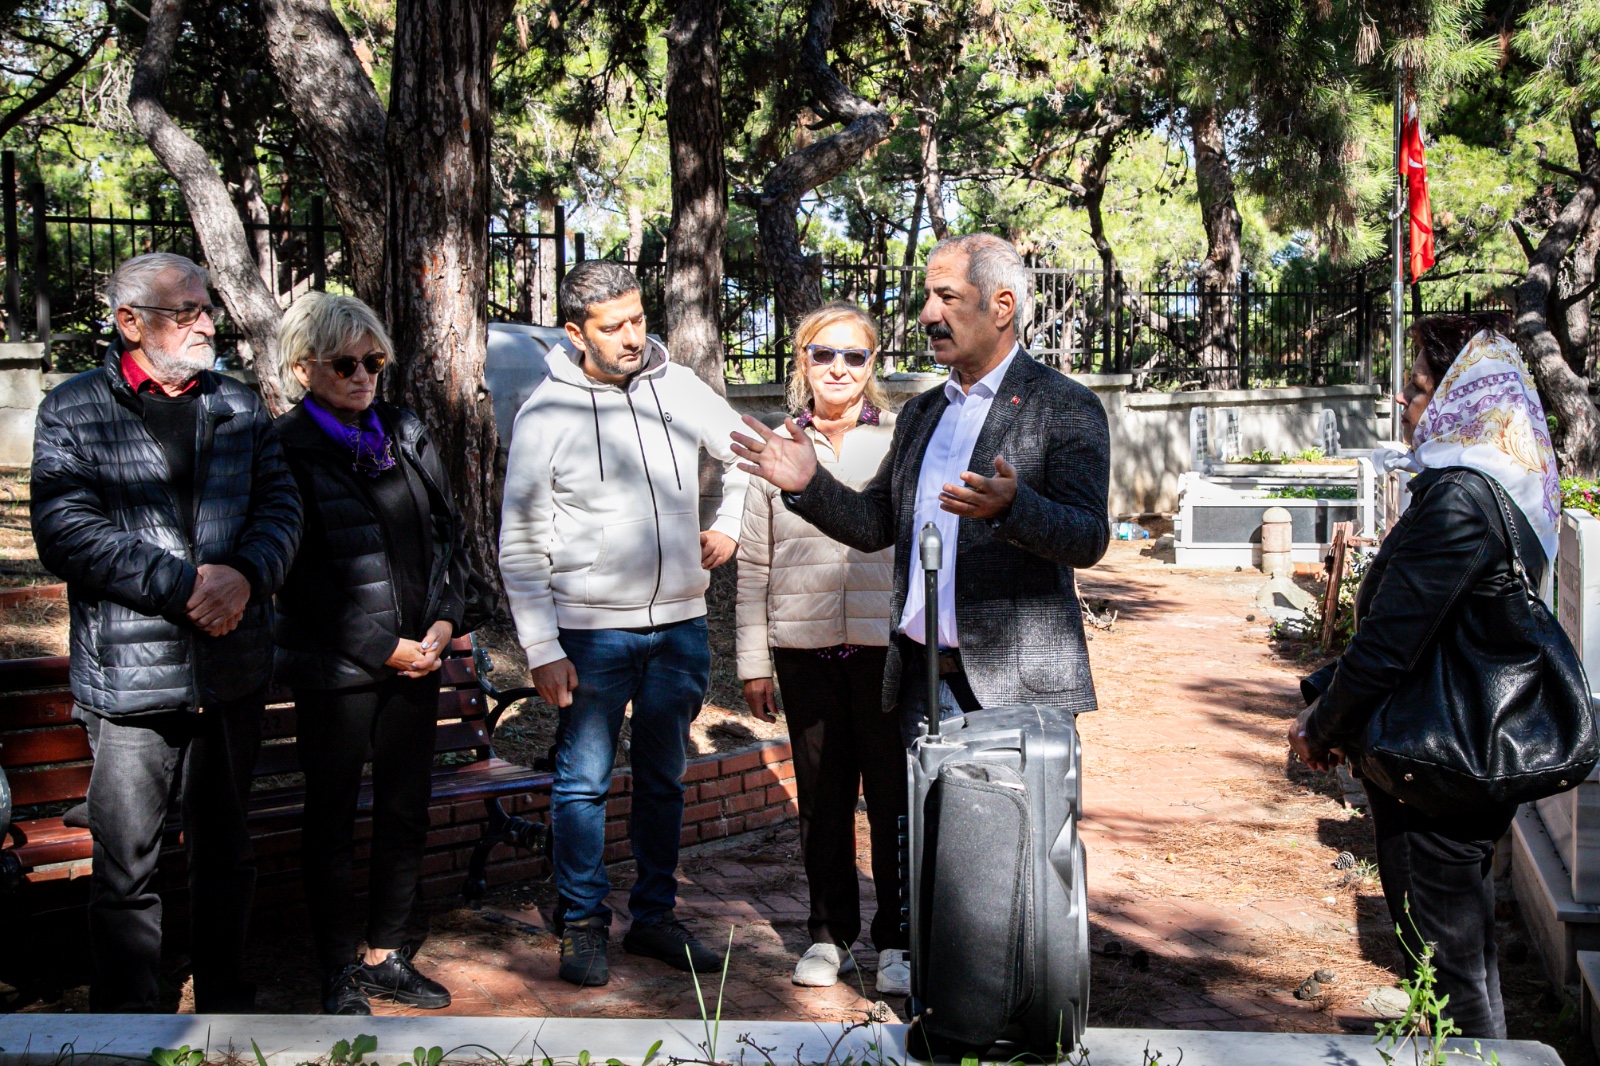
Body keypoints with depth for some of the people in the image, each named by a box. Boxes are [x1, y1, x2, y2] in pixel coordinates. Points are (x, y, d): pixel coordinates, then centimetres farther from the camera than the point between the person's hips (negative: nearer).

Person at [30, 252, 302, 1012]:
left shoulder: (239, 406, 12)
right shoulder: (72, 411, -1)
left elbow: (281, 505, 6)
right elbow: (65, 534, -11)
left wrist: (245, 574, -14)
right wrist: (184, 585, -18)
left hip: (234, 670, 4)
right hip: (130, 677, -4)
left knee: (225, 854, 16)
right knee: (126, 871, 2)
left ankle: (225, 999, 32)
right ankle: (124, 1018, 18)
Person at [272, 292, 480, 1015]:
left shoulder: (407, 435, 9)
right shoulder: (285, 451, -7)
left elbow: (450, 531, 12)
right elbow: (300, 576, -11)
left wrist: (444, 621, -1)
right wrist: (383, 649, -12)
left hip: (417, 657, 5)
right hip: (334, 666, -5)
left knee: (407, 811, 11)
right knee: (332, 818, 7)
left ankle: (386, 955, 26)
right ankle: (339, 975, 20)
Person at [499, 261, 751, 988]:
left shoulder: (679, 388, 2)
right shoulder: (546, 413, -7)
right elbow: (520, 544, -6)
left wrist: (728, 526, 11)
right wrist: (542, 648, -11)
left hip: (680, 624, 4)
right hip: (592, 628, -3)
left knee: (664, 778, 13)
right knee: (584, 781, 2)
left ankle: (655, 915, 25)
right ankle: (583, 925, 16)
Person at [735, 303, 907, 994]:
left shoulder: (902, 443, 4)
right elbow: (754, 563, 10)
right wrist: (753, 662, 7)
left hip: (889, 645, -2)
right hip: (804, 648, 2)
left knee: (894, 795, 1)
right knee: (821, 796, 10)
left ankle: (898, 941, 16)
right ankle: (829, 935, 25)